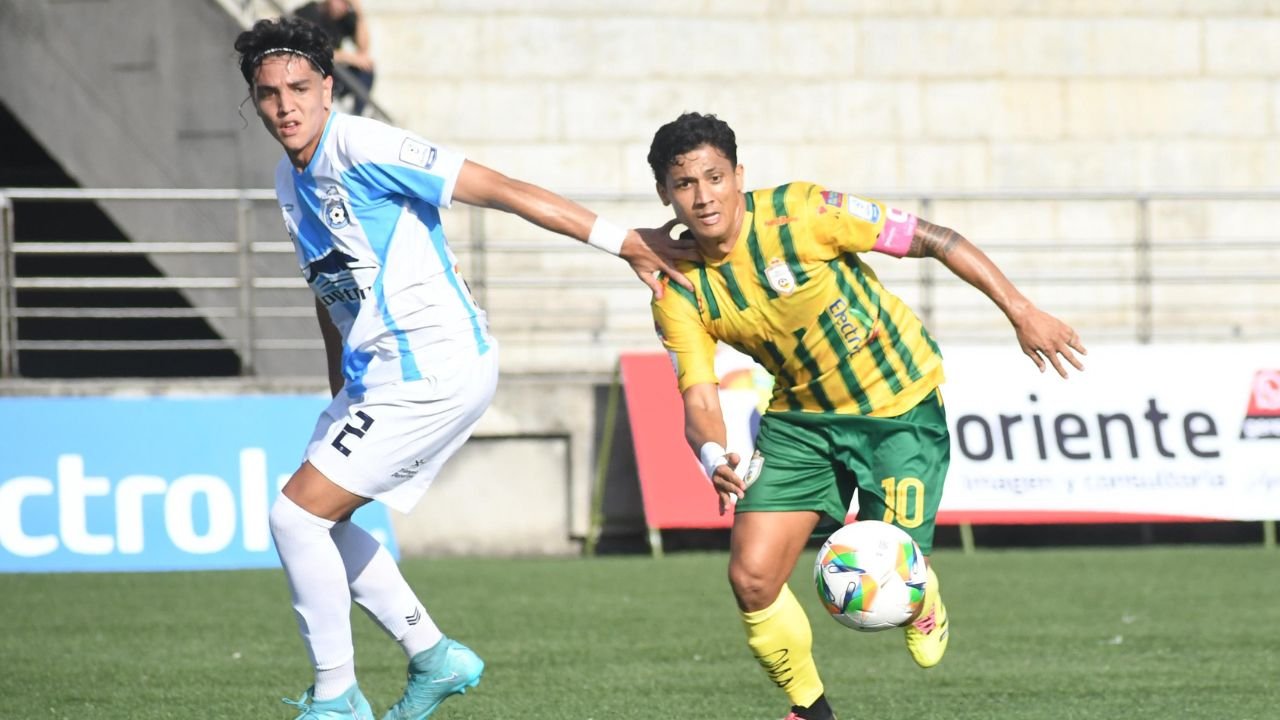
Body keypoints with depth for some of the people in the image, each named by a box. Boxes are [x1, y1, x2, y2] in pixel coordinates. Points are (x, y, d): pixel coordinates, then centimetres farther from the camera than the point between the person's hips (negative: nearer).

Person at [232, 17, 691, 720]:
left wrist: (621, 241, -23)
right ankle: (433, 656, 23)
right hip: (378, 374, 10)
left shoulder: (360, 146, -18)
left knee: (298, 514, -10)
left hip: (432, 370, -10)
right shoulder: (291, 179, 10)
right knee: (318, 519, 15)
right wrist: (340, 393, 24)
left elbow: (499, 188, -20)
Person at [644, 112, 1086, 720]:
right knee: (751, 576, -9)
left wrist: (1021, 312, -18)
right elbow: (699, 398, -14)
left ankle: (924, 605, 29)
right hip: (801, 414, 4)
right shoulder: (679, 292, -11)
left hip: (900, 402, -4)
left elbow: (932, 240, -16)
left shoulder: (799, 214, -23)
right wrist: (713, 457, -37)